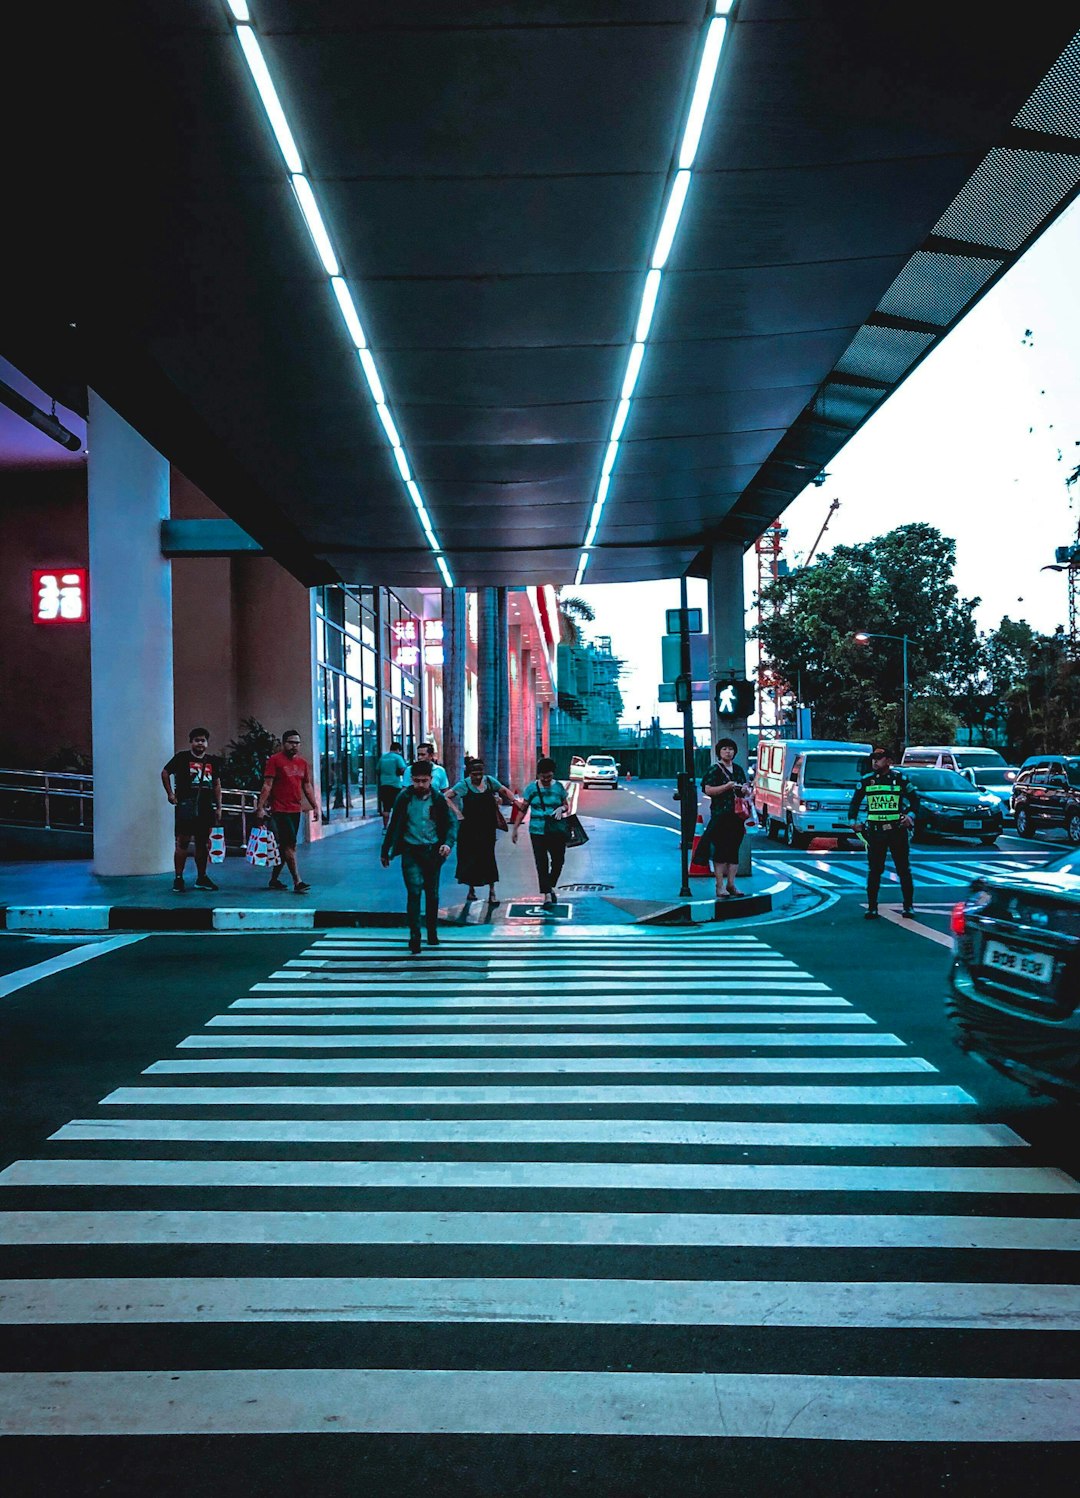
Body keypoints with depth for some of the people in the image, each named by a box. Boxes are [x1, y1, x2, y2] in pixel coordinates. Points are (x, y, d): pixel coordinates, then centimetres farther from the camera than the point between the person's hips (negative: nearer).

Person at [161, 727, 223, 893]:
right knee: (183, 841, -5)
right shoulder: (182, 757, 0)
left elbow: (217, 784, 17)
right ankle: (178, 878, 1)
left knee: (203, 842, 10)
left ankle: (201, 877, 19)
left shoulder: (212, 761, 13)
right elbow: (165, 773, 6)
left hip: (206, 807, 5)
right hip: (186, 806, -5)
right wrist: (170, 794, -1)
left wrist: (219, 807, 12)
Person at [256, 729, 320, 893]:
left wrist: (315, 806, 12)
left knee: (284, 846, 12)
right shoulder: (275, 760, -4)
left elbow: (307, 787, 19)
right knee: (290, 845, -10)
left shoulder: (303, 763, 14)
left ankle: (274, 880, 21)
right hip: (280, 810, -7)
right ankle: (297, 882, -11)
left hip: (296, 811, 7)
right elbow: (267, 785, -9)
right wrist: (261, 807, -15)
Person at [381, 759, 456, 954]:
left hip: (433, 851, 1)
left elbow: (451, 823, 2)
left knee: (432, 894, 11)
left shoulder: (438, 799, -1)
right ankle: (414, 935, -10)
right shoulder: (404, 798, -2)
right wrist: (385, 851, 10)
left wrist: (448, 843, -16)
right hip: (411, 852, -1)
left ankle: (432, 933, 26)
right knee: (414, 891, -13)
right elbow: (394, 825, 6)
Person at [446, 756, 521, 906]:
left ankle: (492, 893, 0)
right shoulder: (464, 785, -8)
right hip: (469, 829, -1)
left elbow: (504, 790, 14)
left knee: (488, 858, -2)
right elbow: (447, 797, -6)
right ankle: (471, 890, 25)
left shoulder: (489, 781, 0)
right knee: (470, 858, 7)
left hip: (487, 827, 1)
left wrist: (515, 801, 1)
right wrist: (457, 812, -12)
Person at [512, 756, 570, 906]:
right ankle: (547, 894, 0)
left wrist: (561, 808, -12)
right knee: (541, 863, -4)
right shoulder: (532, 787, -1)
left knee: (558, 860, 8)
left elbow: (567, 805, 12)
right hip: (537, 831, -2)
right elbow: (522, 809, 4)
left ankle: (551, 887, 32)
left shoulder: (559, 786, 2)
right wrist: (515, 828, 2)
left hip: (556, 830, 2)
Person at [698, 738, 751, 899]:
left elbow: (746, 791, 23)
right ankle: (720, 886, -5)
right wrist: (727, 786, -20)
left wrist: (746, 790, 0)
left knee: (734, 850, 7)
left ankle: (731, 884, 13)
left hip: (738, 814, 6)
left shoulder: (738, 769, 16)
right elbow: (708, 790, -11)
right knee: (721, 850, -7)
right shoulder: (714, 770, -2)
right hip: (720, 815, -6)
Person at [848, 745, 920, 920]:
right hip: (875, 831, 2)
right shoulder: (866, 781, 6)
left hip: (897, 831, -2)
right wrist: (853, 820, 5)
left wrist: (910, 815, -8)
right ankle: (872, 908, 9)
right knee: (874, 871, 4)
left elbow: (914, 799, 7)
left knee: (903, 870, 4)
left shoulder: (901, 779, 1)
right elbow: (855, 802, 15)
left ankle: (908, 906, 14)